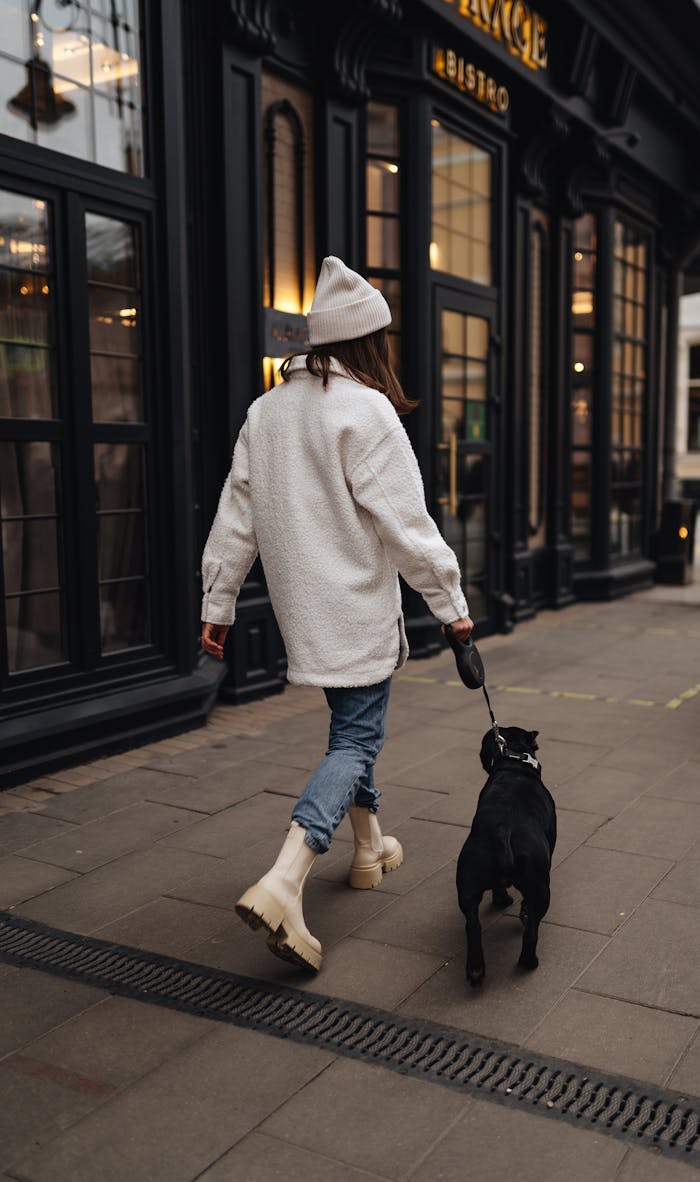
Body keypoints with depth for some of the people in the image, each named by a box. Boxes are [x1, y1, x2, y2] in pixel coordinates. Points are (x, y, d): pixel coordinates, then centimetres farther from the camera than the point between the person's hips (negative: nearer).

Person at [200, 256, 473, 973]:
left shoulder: (266, 411, 6)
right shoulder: (366, 412, -15)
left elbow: (235, 517, 8)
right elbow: (405, 523, -16)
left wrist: (217, 604, 13)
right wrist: (449, 603, -7)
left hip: (301, 606, 7)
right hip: (358, 610, -7)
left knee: (352, 725, 22)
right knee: (355, 740, -3)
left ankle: (369, 847, 36)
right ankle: (283, 885, -16)